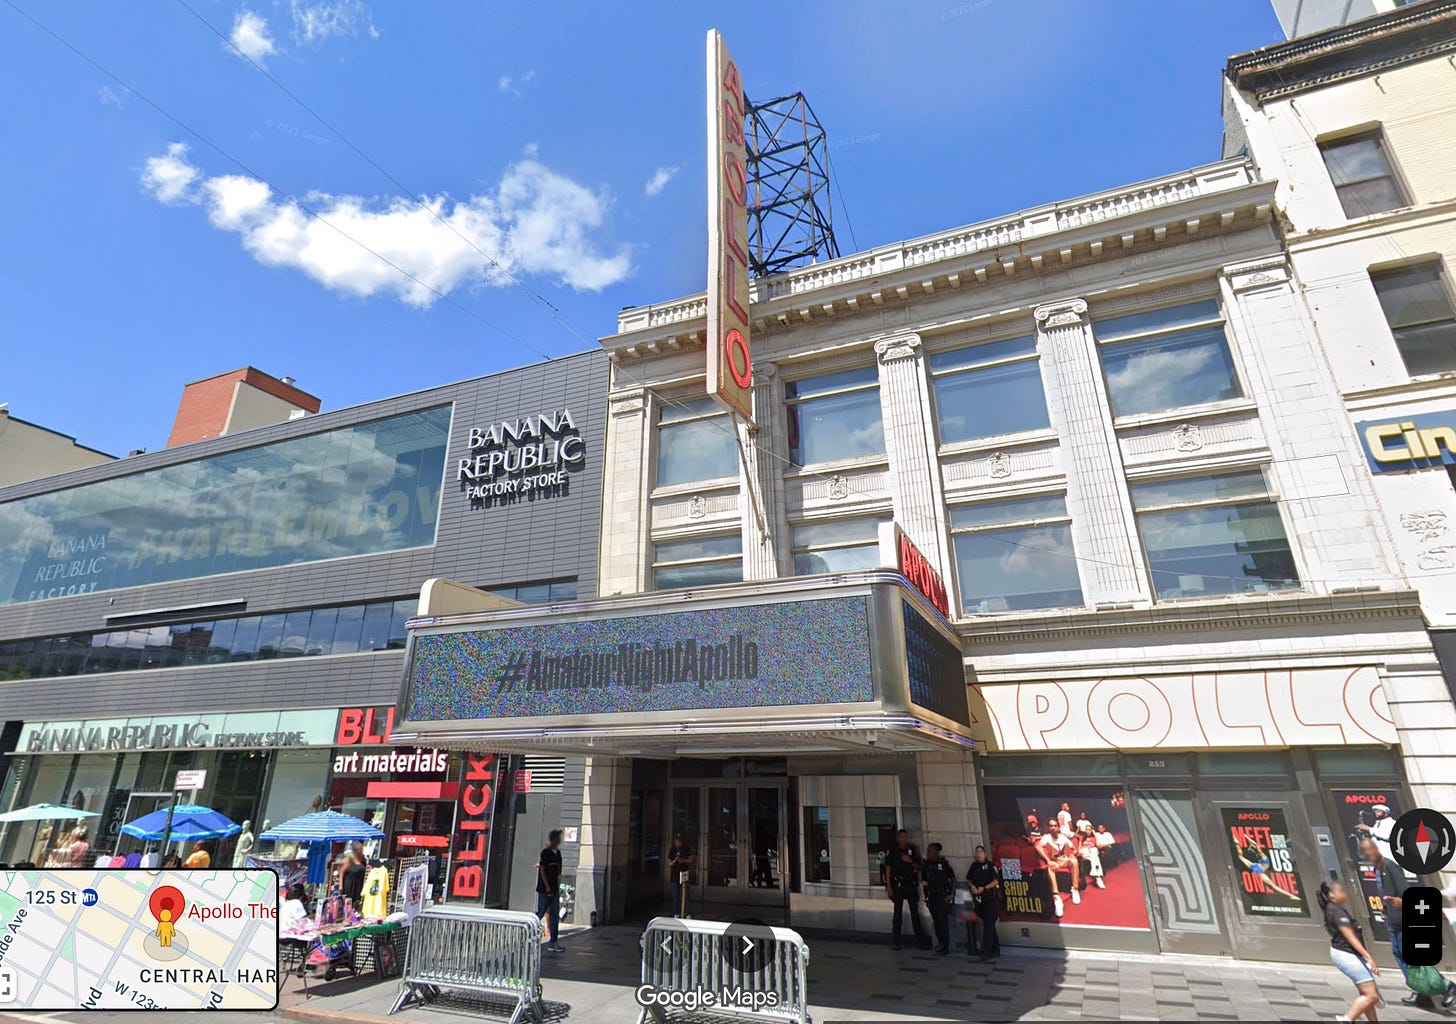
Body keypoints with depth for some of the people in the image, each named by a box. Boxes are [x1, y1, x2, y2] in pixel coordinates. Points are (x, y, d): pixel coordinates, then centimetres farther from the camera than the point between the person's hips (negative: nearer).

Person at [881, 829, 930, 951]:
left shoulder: (912, 850, 8)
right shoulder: (892, 851, -2)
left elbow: (918, 867, 12)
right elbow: (888, 868, -3)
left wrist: (910, 861, -8)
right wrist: (889, 886, -7)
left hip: (911, 884, 3)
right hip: (898, 885, -3)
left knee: (915, 911, 5)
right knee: (898, 912, 1)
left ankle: (920, 939, 11)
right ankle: (895, 940, 8)